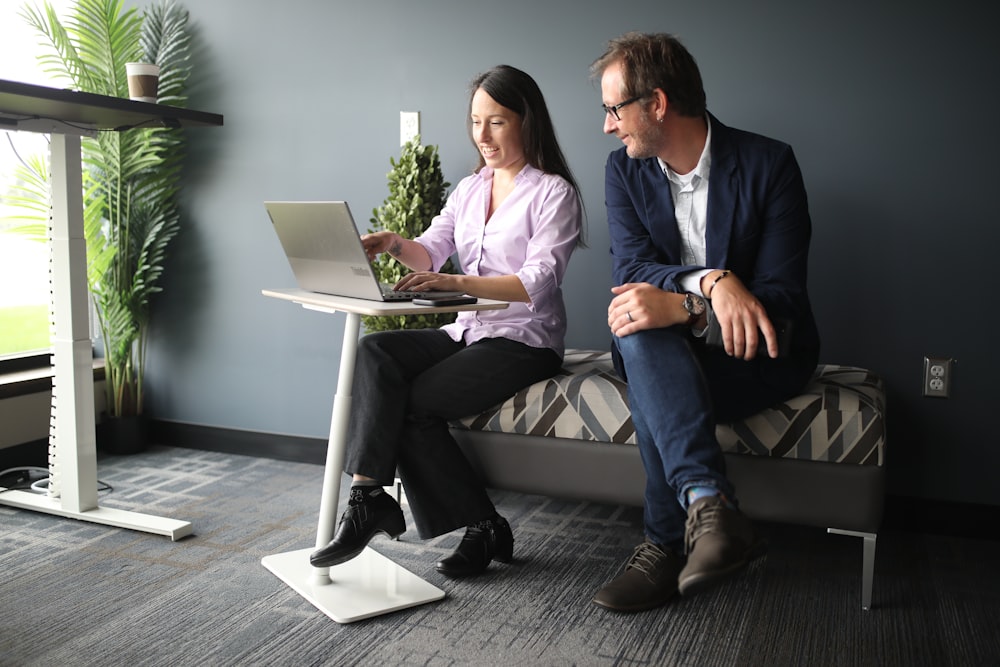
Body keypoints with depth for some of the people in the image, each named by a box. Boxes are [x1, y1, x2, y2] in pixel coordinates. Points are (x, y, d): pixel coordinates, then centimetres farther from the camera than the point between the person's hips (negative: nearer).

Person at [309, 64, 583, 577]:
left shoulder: (554, 192, -4)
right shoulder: (469, 189, 18)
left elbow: (539, 281, -17)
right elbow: (431, 251, 6)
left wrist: (457, 282, -31)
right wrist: (396, 244, -18)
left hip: (524, 339, -6)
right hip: (466, 331, 6)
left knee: (416, 401, -23)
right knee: (374, 351, -20)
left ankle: (482, 527, -9)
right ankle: (368, 494, -25)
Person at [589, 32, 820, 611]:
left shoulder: (769, 164, -10)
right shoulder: (625, 170, 3)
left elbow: (781, 295, -17)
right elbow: (631, 270, -11)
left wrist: (680, 307, -32)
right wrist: (711, 279, -32)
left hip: (760, 353, -3)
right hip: (668, 350, 4)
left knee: (655, 386, -33)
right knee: (640, 332, -33)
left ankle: (667, 543, -23)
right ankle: (709, 502, -42)